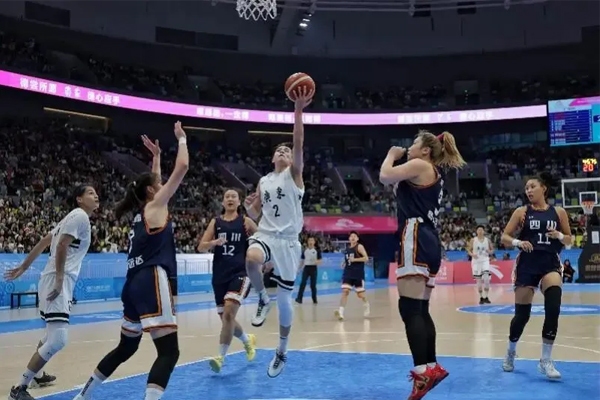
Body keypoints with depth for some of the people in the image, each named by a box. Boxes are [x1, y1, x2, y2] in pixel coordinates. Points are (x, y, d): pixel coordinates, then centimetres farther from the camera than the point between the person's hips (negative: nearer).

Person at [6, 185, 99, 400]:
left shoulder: (73, 216, 20)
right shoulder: (80, 215, -9)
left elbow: (44, 242, 22)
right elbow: (62, 245, -20)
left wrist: (23, 267, 26)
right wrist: (59, 281, -24)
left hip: (61, 281, 11)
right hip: (58, 280, -11)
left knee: (53, 334, 28)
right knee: (58, 339, -17)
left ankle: (37, 374, 45)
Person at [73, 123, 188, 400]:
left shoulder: (140, 212, 20)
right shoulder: (155, 206, 0)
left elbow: (153, 182, 40)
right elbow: (182, 167, -3)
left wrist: (156, 155, 41)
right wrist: (182, 139, 10)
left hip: (135, 284, 9)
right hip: (152, 282, -9)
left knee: (126, 347, 25)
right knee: (169, 351, -13)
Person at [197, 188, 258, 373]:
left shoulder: (245, 221, 2)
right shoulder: (215, 222, 9)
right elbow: (201, 247, 2)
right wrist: (214, 242, -17)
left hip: (240, 272, -4)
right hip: (220, 274, 4)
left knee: (229, 312, -23)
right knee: (225, 317, 12)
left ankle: (221, 357, -16)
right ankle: (248, 340, 40)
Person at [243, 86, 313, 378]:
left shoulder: (294, 174, 1)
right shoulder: (263, 181, 14)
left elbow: (299, 144, -16)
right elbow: (255, 215, 19)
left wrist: (298, 111, -26)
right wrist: (249, 206, -4)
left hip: (288, 240, -2)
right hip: (265, 235, 3)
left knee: (284, 298, 3)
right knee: (251, 259, -36)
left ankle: (282, 351, 23)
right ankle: (262, 300, -9)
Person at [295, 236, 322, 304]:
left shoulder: (317, 250, 0)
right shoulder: (305, 250, 8)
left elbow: (321, 260, -1)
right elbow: (302, 260, 14)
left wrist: (317, 262, -23)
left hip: (313, 268, -1)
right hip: (306, 268, 2)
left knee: (313, 284, 4)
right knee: (303, 283, -11)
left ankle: (314, 300, 16)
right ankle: (299, 298, -15)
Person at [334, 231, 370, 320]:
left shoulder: (359, 247, -7)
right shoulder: (347, 249, 12)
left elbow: (366, 258, -16)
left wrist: (354, 259, -23)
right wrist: (344, 263, 7)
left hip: (358, 274, -5)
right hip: (348, 273, 5)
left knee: (360, 294, 5)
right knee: (345, 291, -12)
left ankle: (367, 306, 37)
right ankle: (341, 312, -22)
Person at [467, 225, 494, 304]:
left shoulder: (488, 240, 3)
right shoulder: (473, 240, 0)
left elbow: (492, 250, 11)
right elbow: (468, 250, 5)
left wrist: (490, 252, -11)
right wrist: (472, 254, -15)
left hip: (485, 260, 0)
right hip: (476, 261, 0)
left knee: (486, 279, -15)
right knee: (479, 280, 6)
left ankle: (486, 297, -4)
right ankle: (481, 297, 18)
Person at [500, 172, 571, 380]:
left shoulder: (558, 212, 6)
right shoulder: (522, 212, 4)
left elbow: (569, 240, 13)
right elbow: (504, 237, 2)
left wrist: (559, 236, -9)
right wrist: (518, 242, -18)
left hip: (550, 264, 1)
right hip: (527, 265, 0)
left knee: (553, 308, -21)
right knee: (522, 314, 3)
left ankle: (546, 360, -8)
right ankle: (511, 352, 30)